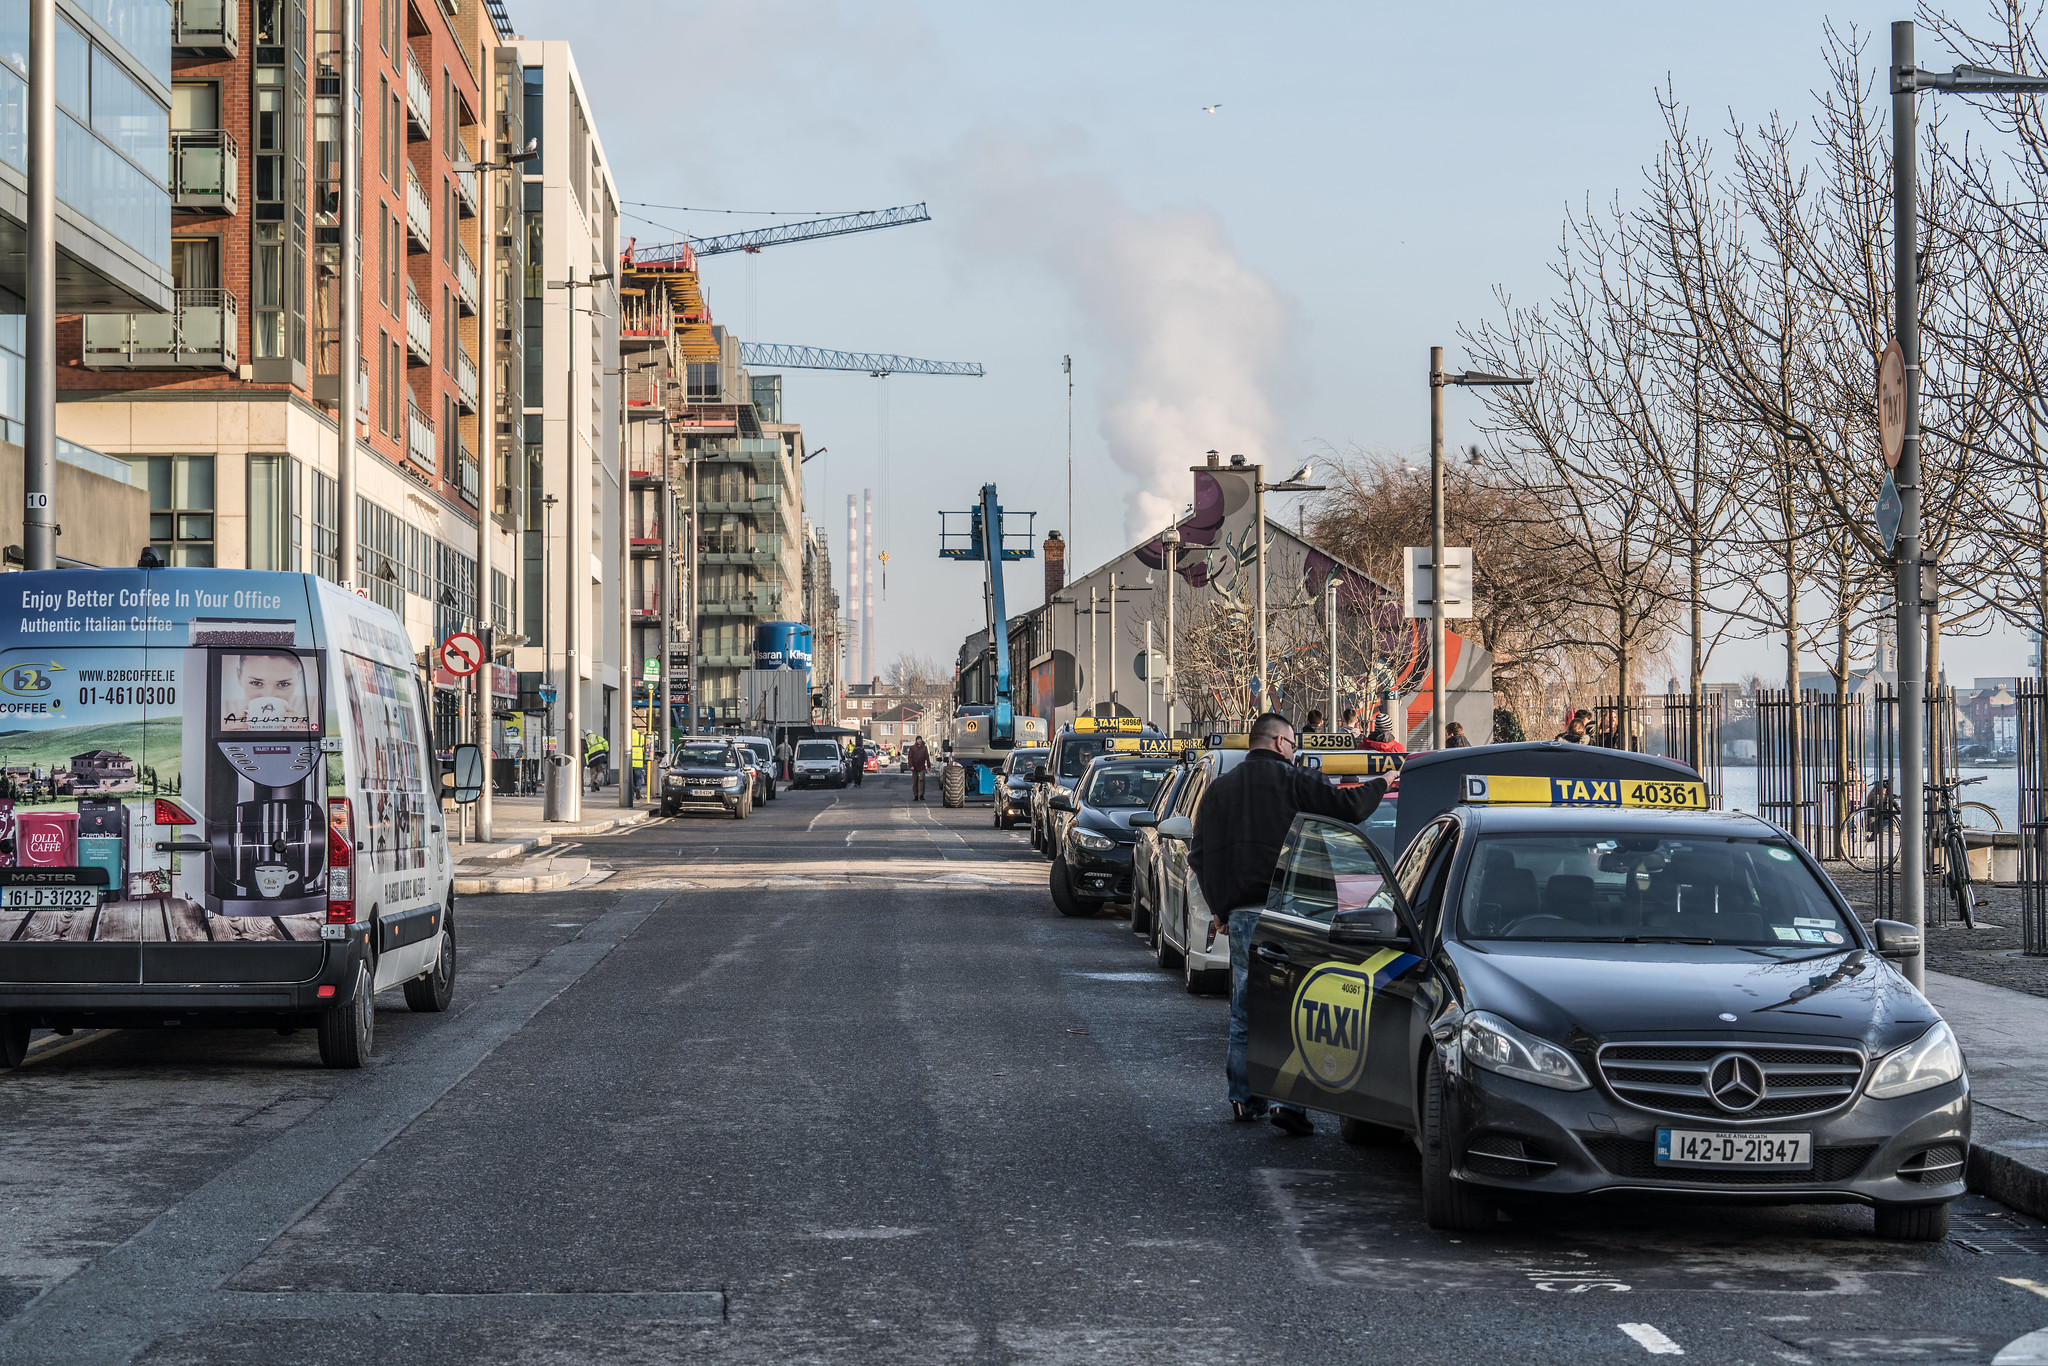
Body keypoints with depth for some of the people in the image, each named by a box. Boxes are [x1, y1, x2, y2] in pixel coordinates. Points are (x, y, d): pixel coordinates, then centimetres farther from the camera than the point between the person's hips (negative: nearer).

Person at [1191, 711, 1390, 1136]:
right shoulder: (1291, 780, -4)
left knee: (1244, 1011, 15)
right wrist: (1380, 785, 11)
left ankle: (1244, 1099, 19)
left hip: (1239, 914, 5)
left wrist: (1219, 908, 19)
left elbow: (1199, 854, 13)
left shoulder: (1221, 788, 14)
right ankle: (1288, 1101, -13)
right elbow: (1348, 806, -8)